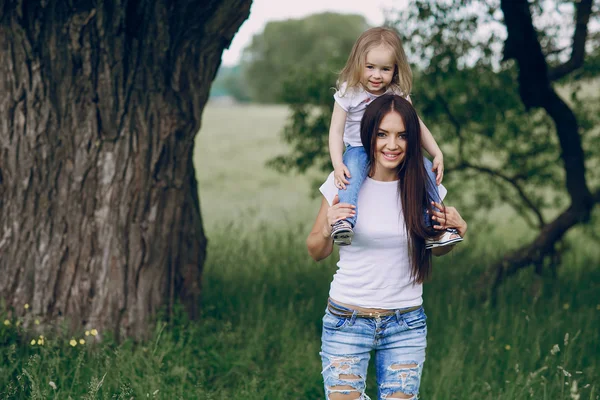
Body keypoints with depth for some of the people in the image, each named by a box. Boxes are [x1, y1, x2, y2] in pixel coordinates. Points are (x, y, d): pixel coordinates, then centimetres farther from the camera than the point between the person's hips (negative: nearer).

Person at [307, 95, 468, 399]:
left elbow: (436, 249, 13)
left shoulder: (422, 186, -3)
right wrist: (327, 231, -18)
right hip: (346, 321, -1)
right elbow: (316, 253, 3)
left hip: (406, 325, 1)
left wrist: (456, 231, -7)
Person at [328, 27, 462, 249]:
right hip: (358, 149, -3)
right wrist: (337, 165, -25)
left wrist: (437, 155, -3)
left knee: (426, 169, -14)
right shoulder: (348, 93, -10)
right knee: (351, 174, -36)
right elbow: (336, 131, -10)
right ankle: (345, 222, -50)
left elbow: (417, 125, 7)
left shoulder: (398, 93, -1)